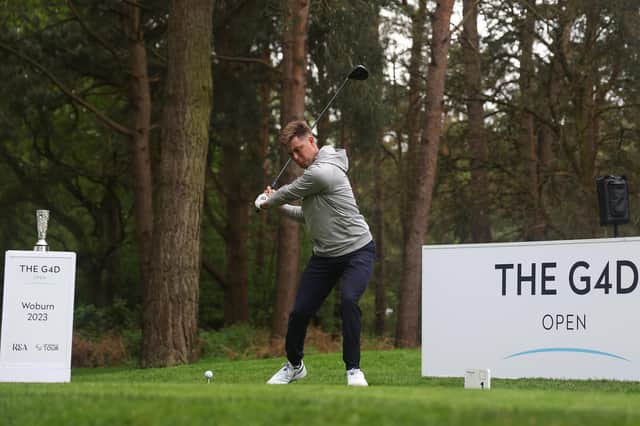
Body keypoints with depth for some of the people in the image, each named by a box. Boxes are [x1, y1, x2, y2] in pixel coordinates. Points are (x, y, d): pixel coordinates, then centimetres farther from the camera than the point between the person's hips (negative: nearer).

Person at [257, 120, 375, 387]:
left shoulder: (322, 172, -23)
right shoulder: (312, 172, 8)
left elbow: (287, 193, -8)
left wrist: (268, 202, 12)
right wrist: (279, 206, 13)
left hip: (356, 251, -8)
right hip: (325, 255, 8)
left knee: (349, 300, -31)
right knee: (300, 311, 4)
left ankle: (353, 368, -20)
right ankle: (295, 365, 27)